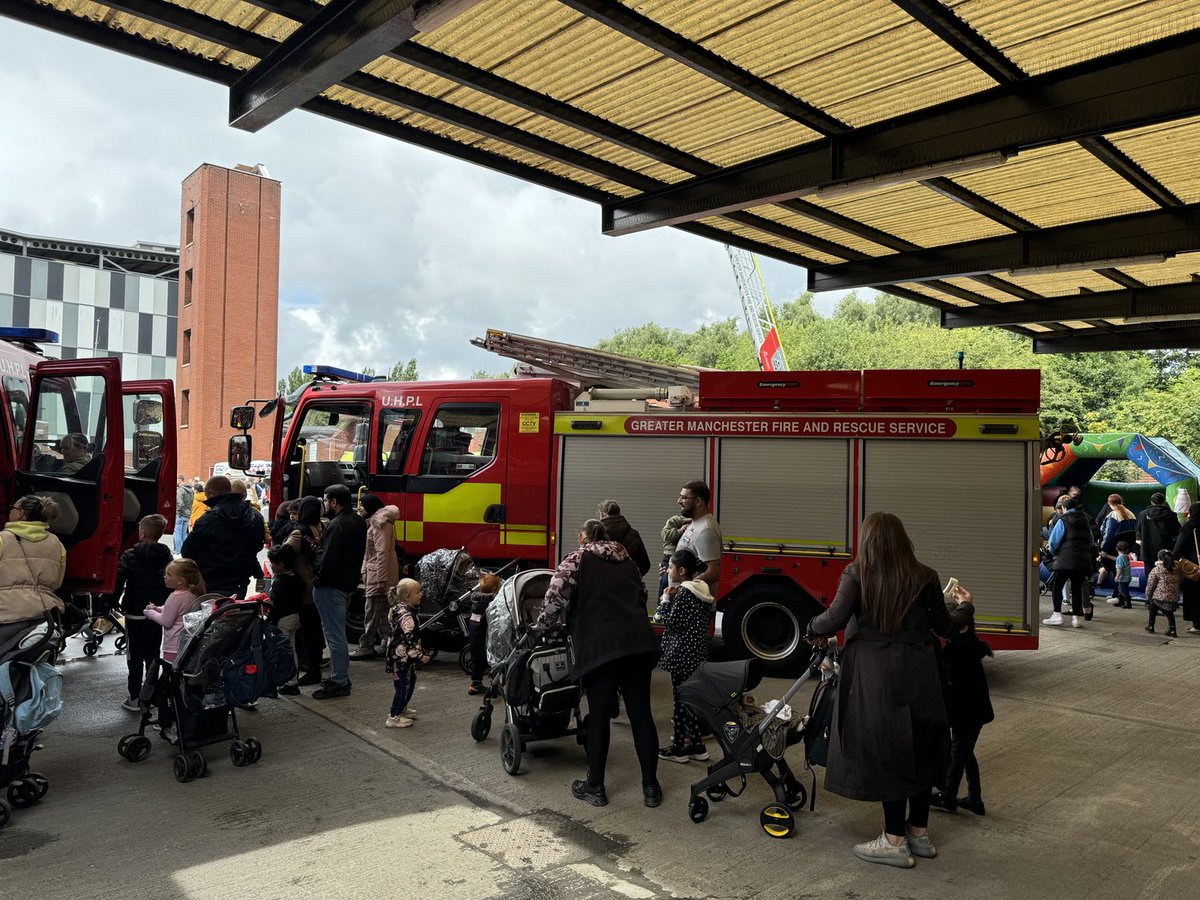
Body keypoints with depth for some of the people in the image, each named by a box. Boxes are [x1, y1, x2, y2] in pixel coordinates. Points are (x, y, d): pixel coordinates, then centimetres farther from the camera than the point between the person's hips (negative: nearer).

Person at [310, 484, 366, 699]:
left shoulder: (338, 525, -20)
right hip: (348, 583, 10)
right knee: (337, 633, 20)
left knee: (334, 634, -4)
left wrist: (319, 579, -12)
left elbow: (329, 558, -25)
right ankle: (341, 676, 29)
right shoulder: (357, 521, 12)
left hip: (331, 585, -10)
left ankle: (339, 683, 2)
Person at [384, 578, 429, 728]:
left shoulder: (397, 609, 7)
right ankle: (394, 717, 10)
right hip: (402, 657, -10)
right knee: (403, 685, 0)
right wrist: (421, 656, -15)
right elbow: (410, 640, -26)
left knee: (410, 681, 21)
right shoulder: (406, 616, -25)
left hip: (399, 655, 10)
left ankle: (403, 708, 37)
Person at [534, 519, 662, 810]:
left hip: (600, 647, -4)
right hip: (640, 644, 4)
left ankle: (595, 788, 17)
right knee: (641, 713, 10)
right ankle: (651, 787, 16)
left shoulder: (576, 560, 7)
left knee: (598, 716, 7)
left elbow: (555, 600, -3)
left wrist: (540, 628, 13)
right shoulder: (627, 562, 23)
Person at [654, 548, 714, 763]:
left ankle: (678, 748, 8)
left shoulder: (683, 593, -17)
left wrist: (665, 600, -7)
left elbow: (671, 622, -18)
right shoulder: (702, 590, 10)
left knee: (681, 700, 0)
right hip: (697, 653, 9)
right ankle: (697, 746, 20)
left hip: (682, 655, -9)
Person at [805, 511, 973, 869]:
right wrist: (965, 606, 30)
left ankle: (895, 841, 13)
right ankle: (919, 832, 29)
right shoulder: (924, 576, 3)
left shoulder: (857, 573, -6)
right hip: (919, 672, 4)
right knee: (919, 747, 16)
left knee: (886, 750, 5)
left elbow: (835, 619, -15)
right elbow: (945, 628, 10)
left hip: (876, 672, -4)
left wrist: (814, 630, 6)